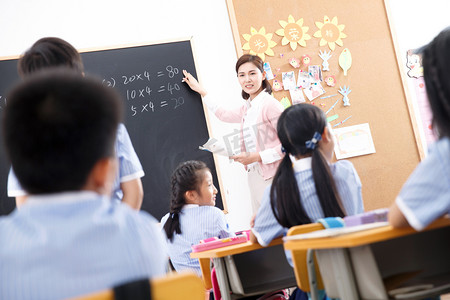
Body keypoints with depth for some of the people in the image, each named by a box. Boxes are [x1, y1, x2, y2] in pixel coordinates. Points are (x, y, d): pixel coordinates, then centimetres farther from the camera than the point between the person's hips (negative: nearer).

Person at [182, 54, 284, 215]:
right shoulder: (247, 107, 14)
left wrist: (256, 157, -16)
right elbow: (224, 114, 34)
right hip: (255, 176, 8)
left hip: (273, 177, -8)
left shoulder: (270, 104, -10)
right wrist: (200, 90, 39)